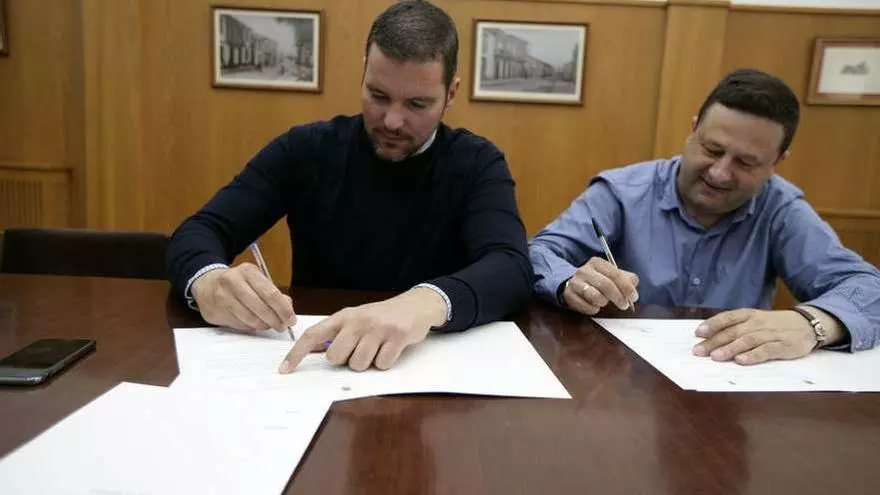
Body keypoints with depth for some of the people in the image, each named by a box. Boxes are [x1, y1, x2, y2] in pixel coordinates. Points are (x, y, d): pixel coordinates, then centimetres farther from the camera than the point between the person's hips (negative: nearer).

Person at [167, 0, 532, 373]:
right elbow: (199, 231, -4)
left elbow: (511, 266, -22)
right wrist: (208, 279, -28)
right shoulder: (305, 149, -2)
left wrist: (430, 302, -43)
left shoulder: (477, 165, -5)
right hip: (311, 366, 2)